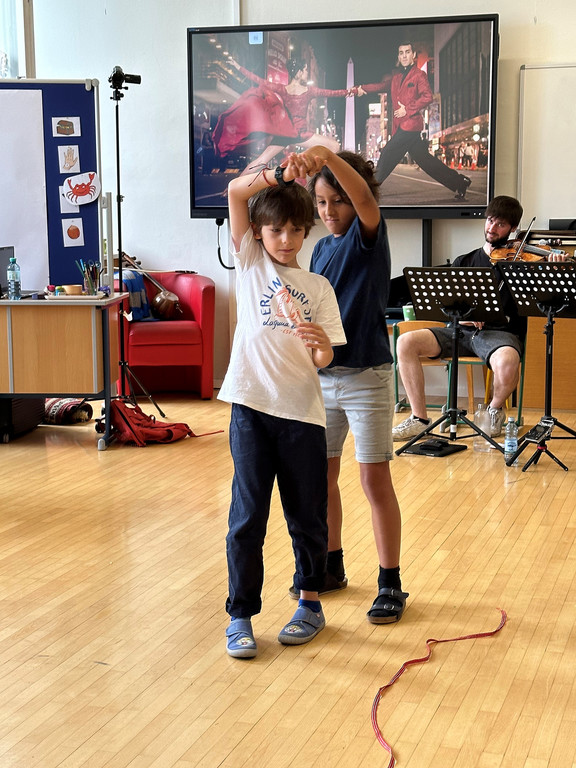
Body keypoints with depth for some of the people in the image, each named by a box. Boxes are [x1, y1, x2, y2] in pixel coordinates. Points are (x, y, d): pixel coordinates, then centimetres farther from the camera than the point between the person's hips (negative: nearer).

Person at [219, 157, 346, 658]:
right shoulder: (250, 262, 8)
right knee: (247, 518, 0)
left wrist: (320, 344, -20)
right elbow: (235, 193, -2)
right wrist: (271, 176, -18)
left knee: (307, 516, 9)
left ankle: (310, 603, 26)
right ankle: (241, 616, 10)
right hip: (252, 406, -1)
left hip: (303, 410, 2)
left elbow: (324, 360, 1)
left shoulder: (318, 288, 10)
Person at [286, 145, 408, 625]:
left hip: (366, 375, -6)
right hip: (322, 376, 6)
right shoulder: (322, 249, 11)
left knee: (376, 481, -3)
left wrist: (329, 157, -43)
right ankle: (331, 566, 30)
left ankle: (391, 584, 7)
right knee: (322, 477, 13)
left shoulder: (369, 235, -7)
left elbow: (365, 199, -31)